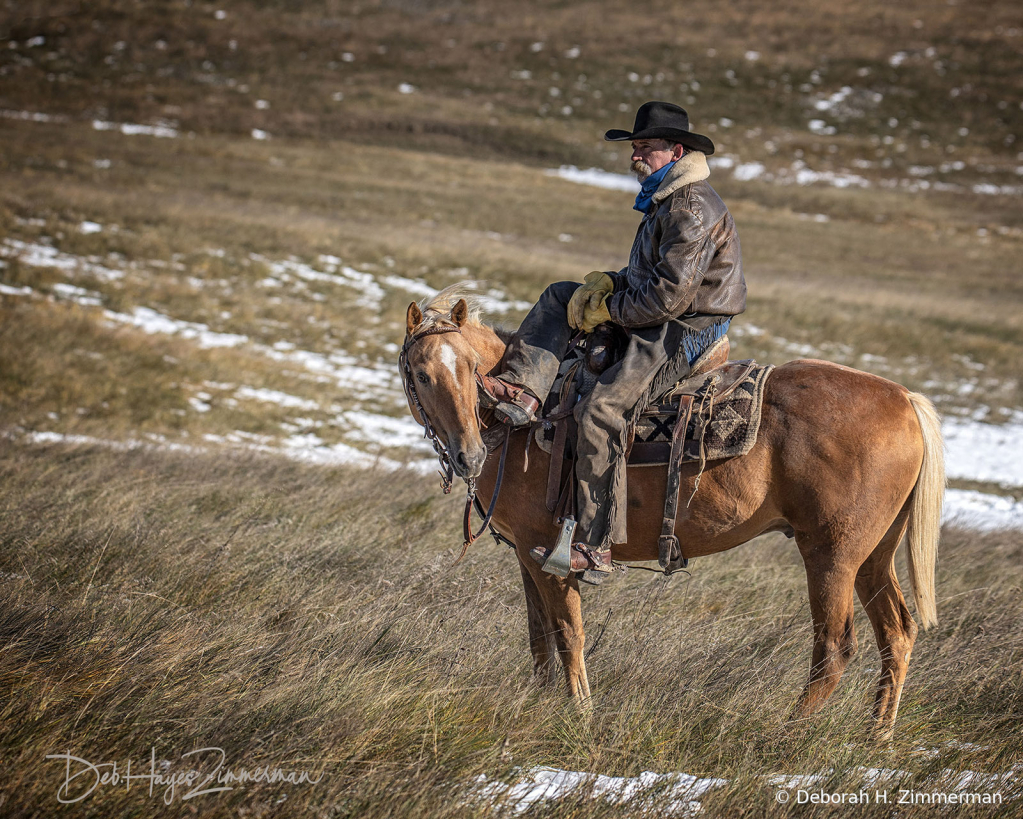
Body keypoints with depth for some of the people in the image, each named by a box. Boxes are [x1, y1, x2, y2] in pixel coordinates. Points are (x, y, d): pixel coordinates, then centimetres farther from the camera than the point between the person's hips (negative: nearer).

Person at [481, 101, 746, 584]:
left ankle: (594, 549, -26)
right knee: (559, 297, 12)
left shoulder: (692, 207, -18)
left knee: (602, 411, -25)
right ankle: (523, 392, -7)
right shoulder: (664, 199, 17)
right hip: (653, 322, 11)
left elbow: (671, 293, -24)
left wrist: (611, 309, -11)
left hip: (685, 332, -11)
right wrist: (608, 286, 5)